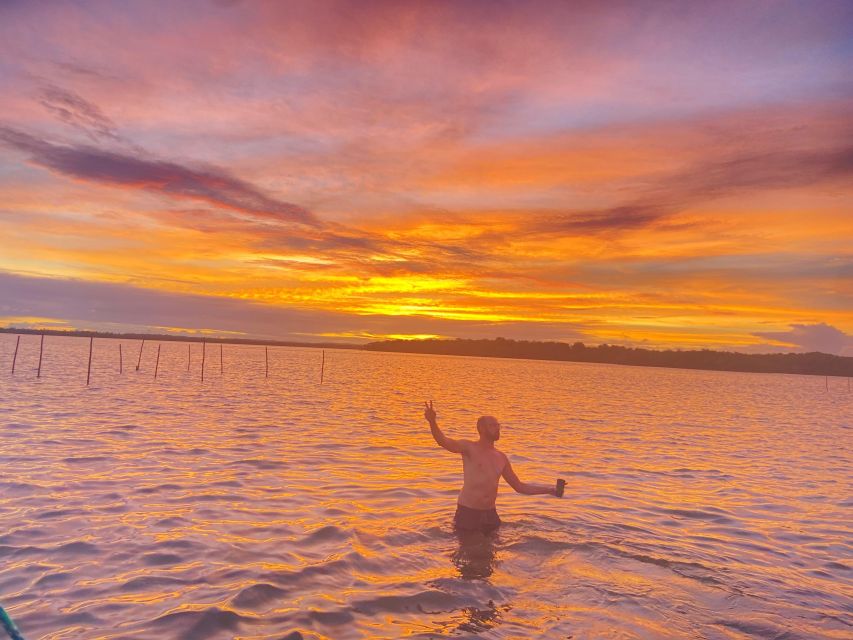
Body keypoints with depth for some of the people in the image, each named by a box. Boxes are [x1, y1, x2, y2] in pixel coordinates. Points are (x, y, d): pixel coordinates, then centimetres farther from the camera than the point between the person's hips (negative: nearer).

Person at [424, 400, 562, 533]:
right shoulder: (469, 448, -7)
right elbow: (444, 441, -26)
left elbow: (519, 486, 17)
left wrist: (551, 490, 11)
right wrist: (432, 422, -45)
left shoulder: (501, 458, 11)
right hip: (467, 512, -5)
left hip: (490, 513, 5)